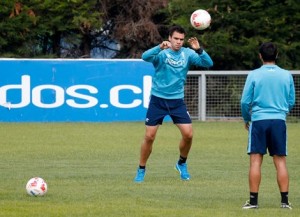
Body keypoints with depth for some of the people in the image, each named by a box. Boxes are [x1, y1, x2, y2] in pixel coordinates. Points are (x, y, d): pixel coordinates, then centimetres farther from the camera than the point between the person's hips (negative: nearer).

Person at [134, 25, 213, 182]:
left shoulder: (187, 53, -2)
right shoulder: (161, 53, -11)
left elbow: (208, 63, -10)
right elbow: (145, 57, -31)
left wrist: (199, 50, -28)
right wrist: (160, 47, -48)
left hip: (177, 100, 2)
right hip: (158, 99, -2)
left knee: (188, 134, -8)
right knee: (149, 137, -2)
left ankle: (182, 164, 18)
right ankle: (141, 170, 15)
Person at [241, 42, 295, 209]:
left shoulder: (254, 75, -2)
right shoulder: (286, 75, 4)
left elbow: (245, 101, 0)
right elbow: (291, 101, 13)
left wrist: (246, 119, 17)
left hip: (258, 120, -2)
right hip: (279, 120, 2)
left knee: (256, 161, 0)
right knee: (280, 161, 4)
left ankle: (254, 200, -2)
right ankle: (285, 200, 1)